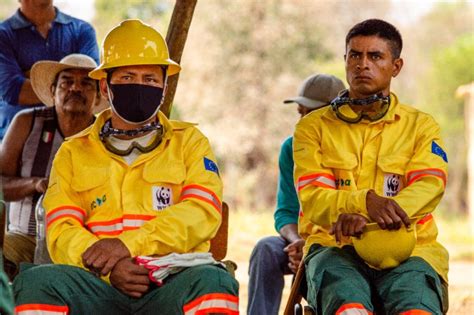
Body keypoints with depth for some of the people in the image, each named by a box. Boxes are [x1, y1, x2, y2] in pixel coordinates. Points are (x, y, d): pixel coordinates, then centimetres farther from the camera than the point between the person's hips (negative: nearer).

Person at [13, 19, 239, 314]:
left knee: (212, 282, -35)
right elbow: (61, 231, 6)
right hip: (99, 288, 1)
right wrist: (108, 268, -15)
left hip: (172, 286, -1)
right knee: (37, 281, -30)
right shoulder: (73, 153, 19)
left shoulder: (189, 142, 17)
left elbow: (204, 212, 0)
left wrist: (128, 244, -14)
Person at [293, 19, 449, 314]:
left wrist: (367, 219, -23)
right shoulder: (314, 126, 14)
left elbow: (429, 186, -3)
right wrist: (366, 201, -23)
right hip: (336, 247, 0)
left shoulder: (422, 126, 15)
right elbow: (312, 199, 0)